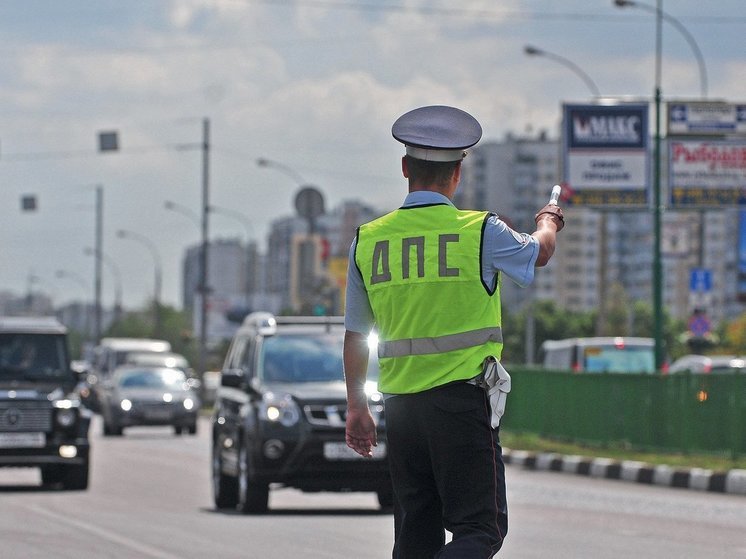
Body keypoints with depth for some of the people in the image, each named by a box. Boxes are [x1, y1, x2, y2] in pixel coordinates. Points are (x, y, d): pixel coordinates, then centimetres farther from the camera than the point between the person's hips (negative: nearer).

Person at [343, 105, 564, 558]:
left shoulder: (368, 240, 4)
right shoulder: (481, 232, -6)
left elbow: (356, 333, 11)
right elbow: (538, 253, 16)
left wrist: (356, 408, 22)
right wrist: (549, 222, 39)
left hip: (400, 405, 4)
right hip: (462, 398, -4)